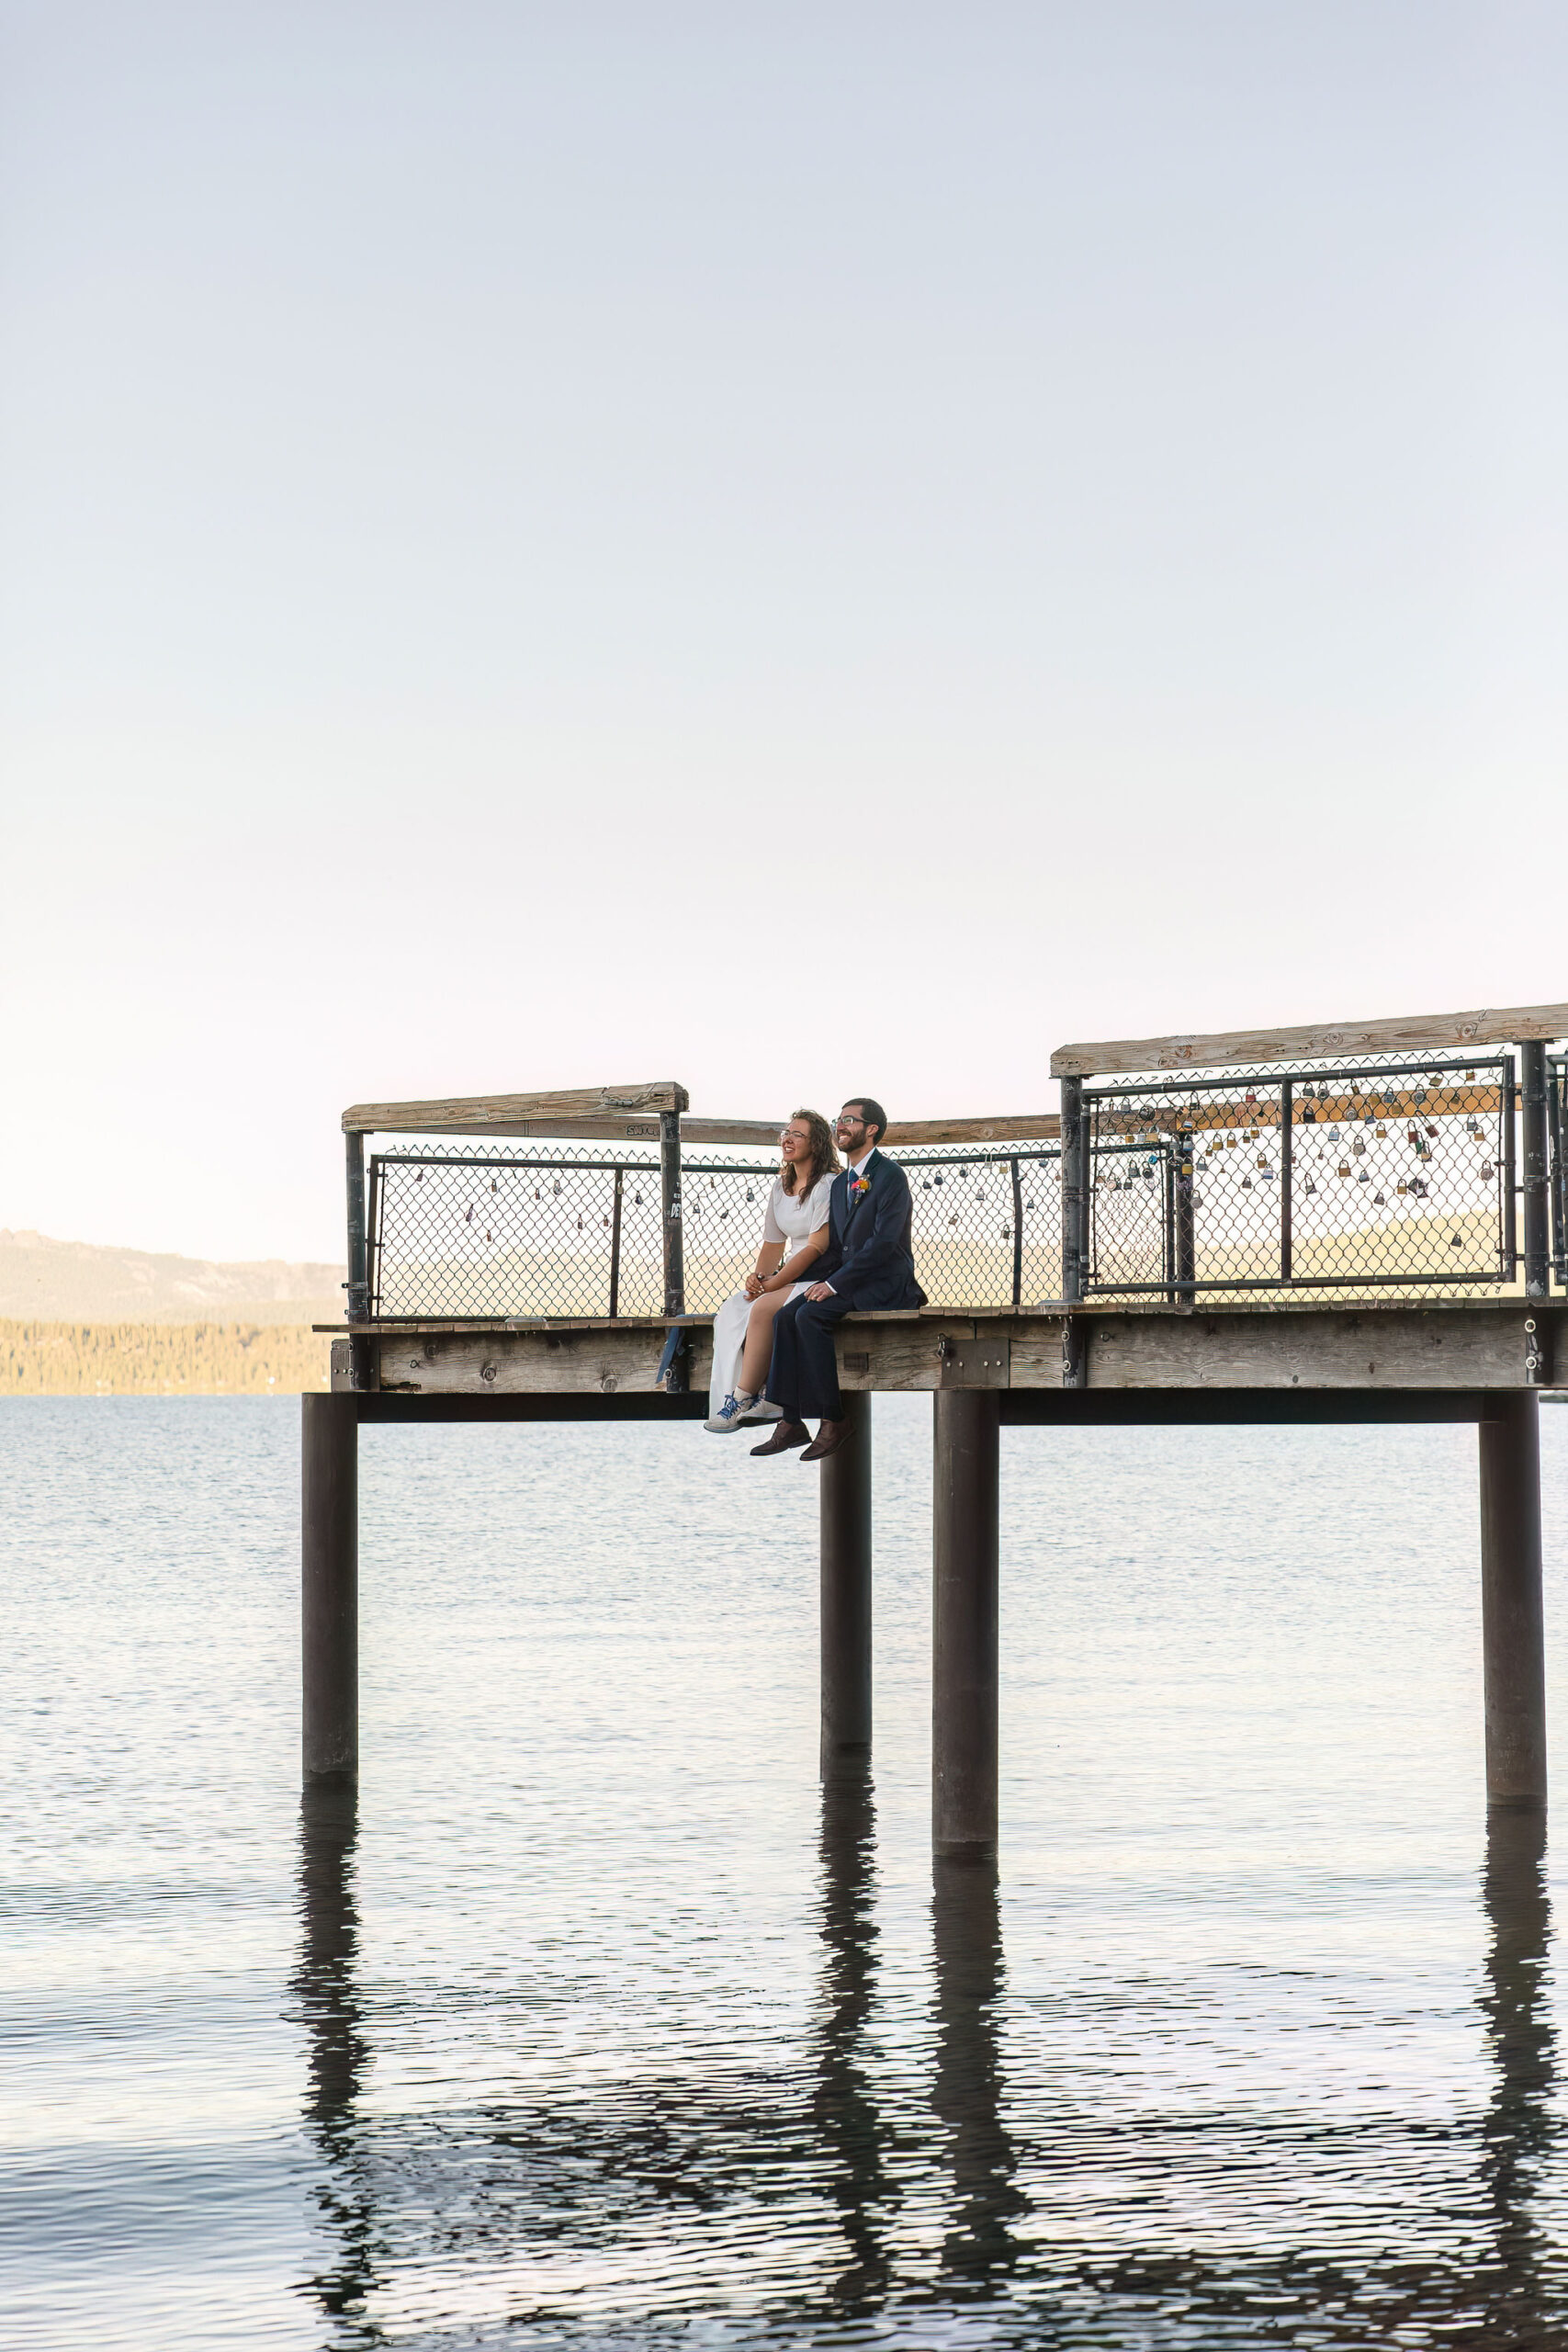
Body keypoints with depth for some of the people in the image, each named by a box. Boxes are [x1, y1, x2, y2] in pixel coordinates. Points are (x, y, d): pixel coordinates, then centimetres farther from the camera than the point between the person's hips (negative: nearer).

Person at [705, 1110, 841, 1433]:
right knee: (732, 1309, -17)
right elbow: (773, 1244, 17)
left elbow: (817, 1247, -16)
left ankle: (742, 1398, -24)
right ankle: (762, 1400, -23)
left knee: (763, 1307, -31)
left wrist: (772, 1284, -18)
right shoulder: (781, 1187, 16)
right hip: (790, 1277, 8)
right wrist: (759, 1276, -5)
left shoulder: (828, 1186, -10)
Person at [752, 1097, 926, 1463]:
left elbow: (884, 1241, -19)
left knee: (810, 1317, -28)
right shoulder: (840, 1183, 18)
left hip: (885, 1285, -8)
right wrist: (822, 1281, -3)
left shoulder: (891, 1177, -9)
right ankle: (790, 1422, -20)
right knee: (786, 1316, -16)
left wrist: (835, 1284, -21)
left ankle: (833, 1420, -22)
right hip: (845, 1282, 8)